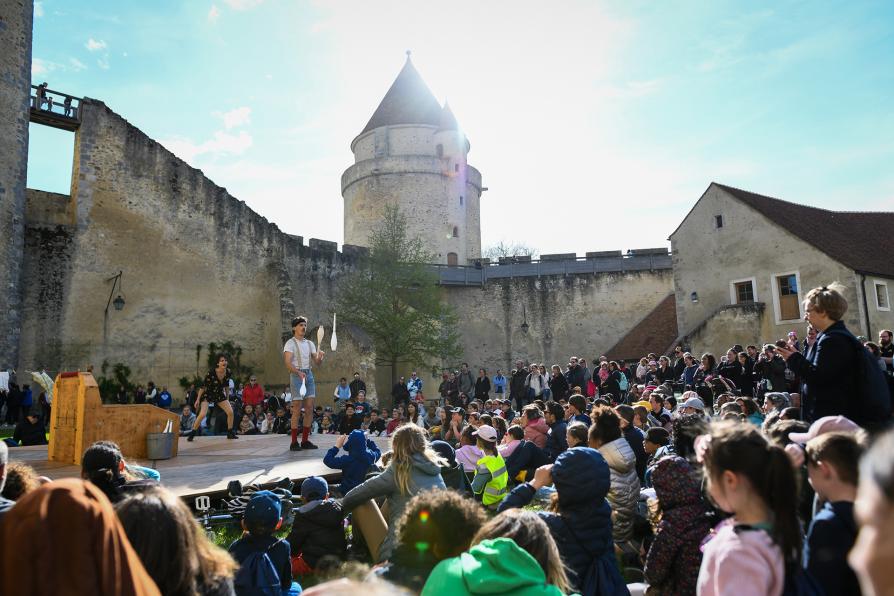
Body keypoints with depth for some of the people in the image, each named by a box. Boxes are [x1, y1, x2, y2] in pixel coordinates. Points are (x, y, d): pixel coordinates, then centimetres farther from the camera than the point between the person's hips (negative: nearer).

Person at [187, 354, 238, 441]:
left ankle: (230, 433, 9)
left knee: (230, 412, -8)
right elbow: (203, 386, -18)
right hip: (207, 394, -4)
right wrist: (198, 399, -15)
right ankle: (192, 434, -5)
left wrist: (227, 397, 12)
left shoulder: (228, 373, -13)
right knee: (203, 414, -23)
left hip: (219, 394, 5)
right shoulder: (211, 373, -27)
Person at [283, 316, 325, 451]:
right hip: (296, 375, -6)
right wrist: (299, 372, -32)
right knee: (297, 410, -7)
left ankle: (305, 441, 11)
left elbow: (317, 363, 13)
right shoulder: (290, 343, -4)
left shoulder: (309, 343, 15)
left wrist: (320, 356, -10)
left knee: (310, 409, 3)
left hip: (309, 375, 6)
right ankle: (294, 442, -1)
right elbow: (287, 363, -16)